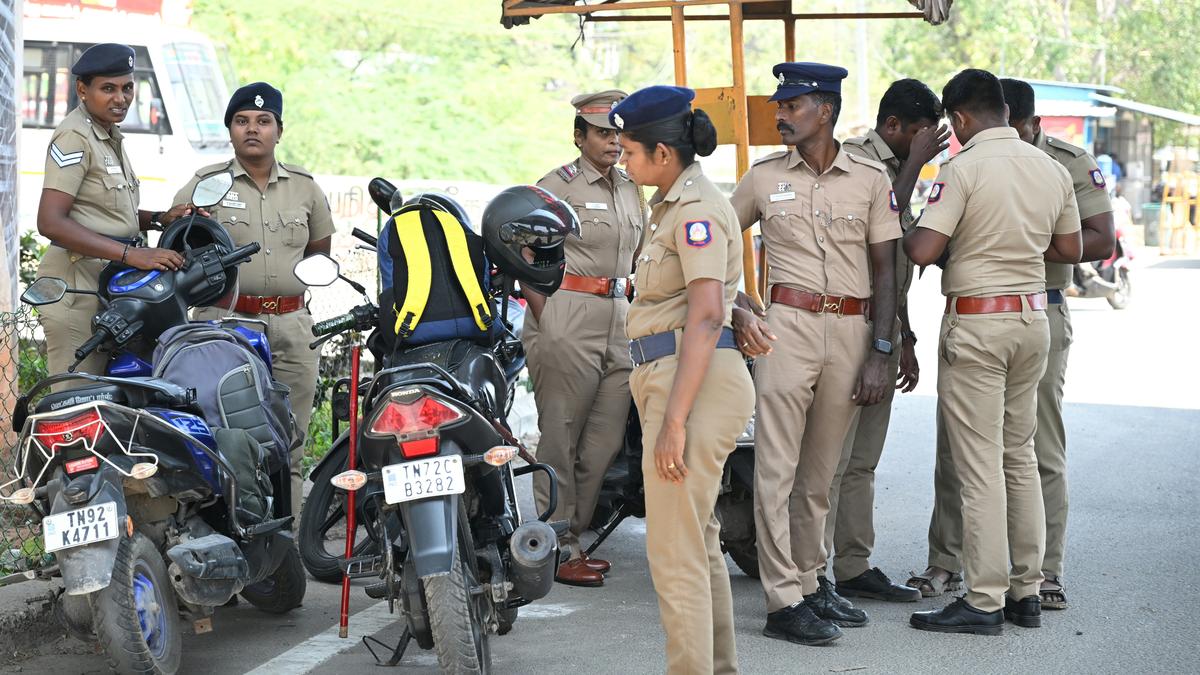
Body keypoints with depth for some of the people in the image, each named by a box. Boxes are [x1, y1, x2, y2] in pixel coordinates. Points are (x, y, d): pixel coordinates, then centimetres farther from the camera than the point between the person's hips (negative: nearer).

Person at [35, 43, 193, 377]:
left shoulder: (110, 136, 19)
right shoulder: (75, 136, -11)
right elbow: (50, 222, -21)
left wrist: (160, 219, 11)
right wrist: (131, 254, -26)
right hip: (78, 284, -10)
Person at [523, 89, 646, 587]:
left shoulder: (632, 191, 18)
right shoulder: (558, 186, -3)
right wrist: (546, 326, -12)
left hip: (619, 321, 7)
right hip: (567, 319, -7)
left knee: (606, 441, 6)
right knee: (560, 438, -3)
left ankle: (572, 539, 17)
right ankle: (558, 549, 2)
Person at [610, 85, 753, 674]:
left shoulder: (697, 210, -14)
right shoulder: (673, 205, 19)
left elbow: (706, 316, -22)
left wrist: (674, 419, -25)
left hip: (696, 383, -11)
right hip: (665, 379, 11)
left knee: (674, 553, -9)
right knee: (698, 542, 15)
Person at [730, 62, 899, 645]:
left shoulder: (870, 179, 4)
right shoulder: (764, 177, 5)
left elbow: (885, 270, 5)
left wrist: (879, 354, -1)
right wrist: (736, 312, -1)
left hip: (851, 331, 1)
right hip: (786, 326, -1)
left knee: (820, 471, 9)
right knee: (777, 469, -6)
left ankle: (811, 581, 21)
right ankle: (783, 602, -6)